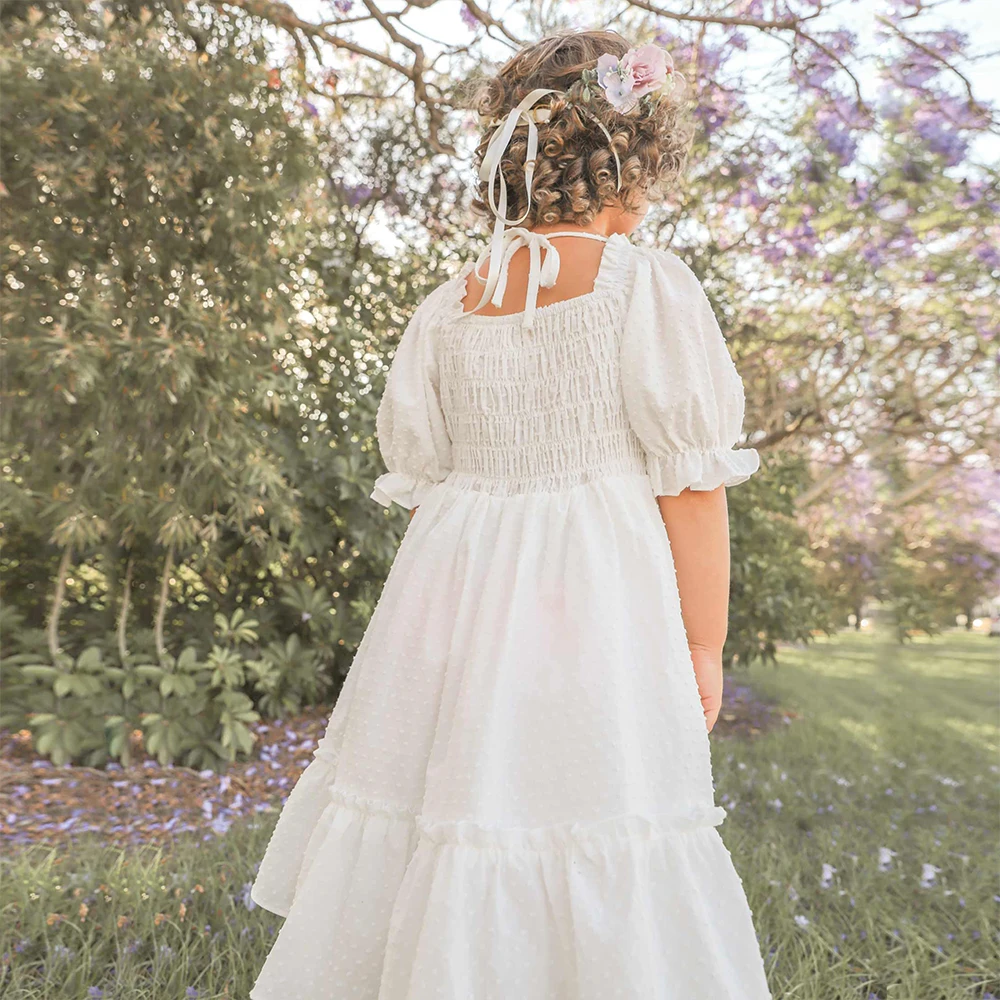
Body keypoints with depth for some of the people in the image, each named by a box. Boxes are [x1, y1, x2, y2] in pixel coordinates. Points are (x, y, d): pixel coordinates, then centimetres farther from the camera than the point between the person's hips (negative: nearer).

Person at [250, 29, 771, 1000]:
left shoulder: (446, 306, 5)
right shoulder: (649, 285, -6)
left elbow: (418, 474, 9)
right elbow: (692, 484, -7)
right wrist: (705, 646, 0)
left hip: (452, 591, 5)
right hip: (598, 598, -4)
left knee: (438, 806, 18)